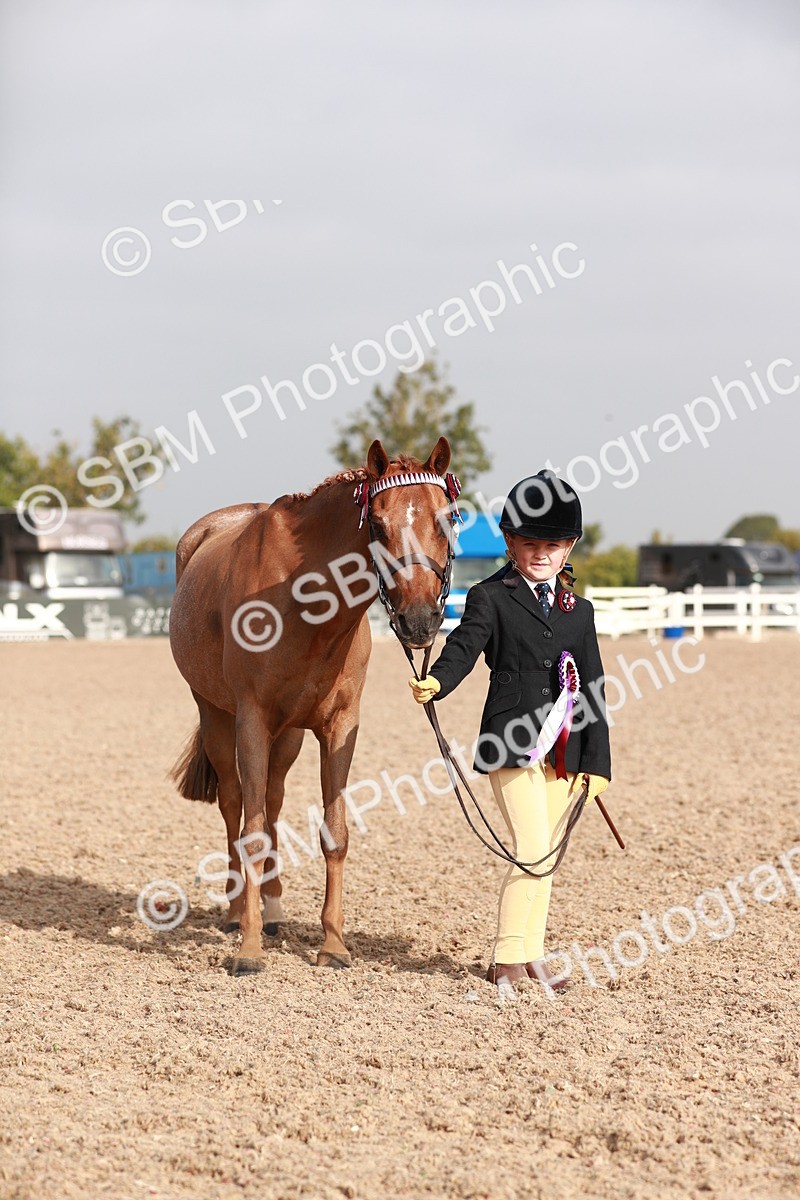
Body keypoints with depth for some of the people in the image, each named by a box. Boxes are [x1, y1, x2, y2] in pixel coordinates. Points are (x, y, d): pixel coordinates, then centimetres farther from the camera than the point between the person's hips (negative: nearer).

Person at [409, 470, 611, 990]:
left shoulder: (579, 610, 13)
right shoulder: (491, 598, 1)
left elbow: (594, 689, 12)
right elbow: (464, 646, -14)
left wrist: (597, 762, 6)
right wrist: (436, 682, -36)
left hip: (564, 751, 5)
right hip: (512, 744, -5)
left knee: (547, 857, 10)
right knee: (532, 851, -11)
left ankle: (531, 955, 20)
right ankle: (506, 960, -4)